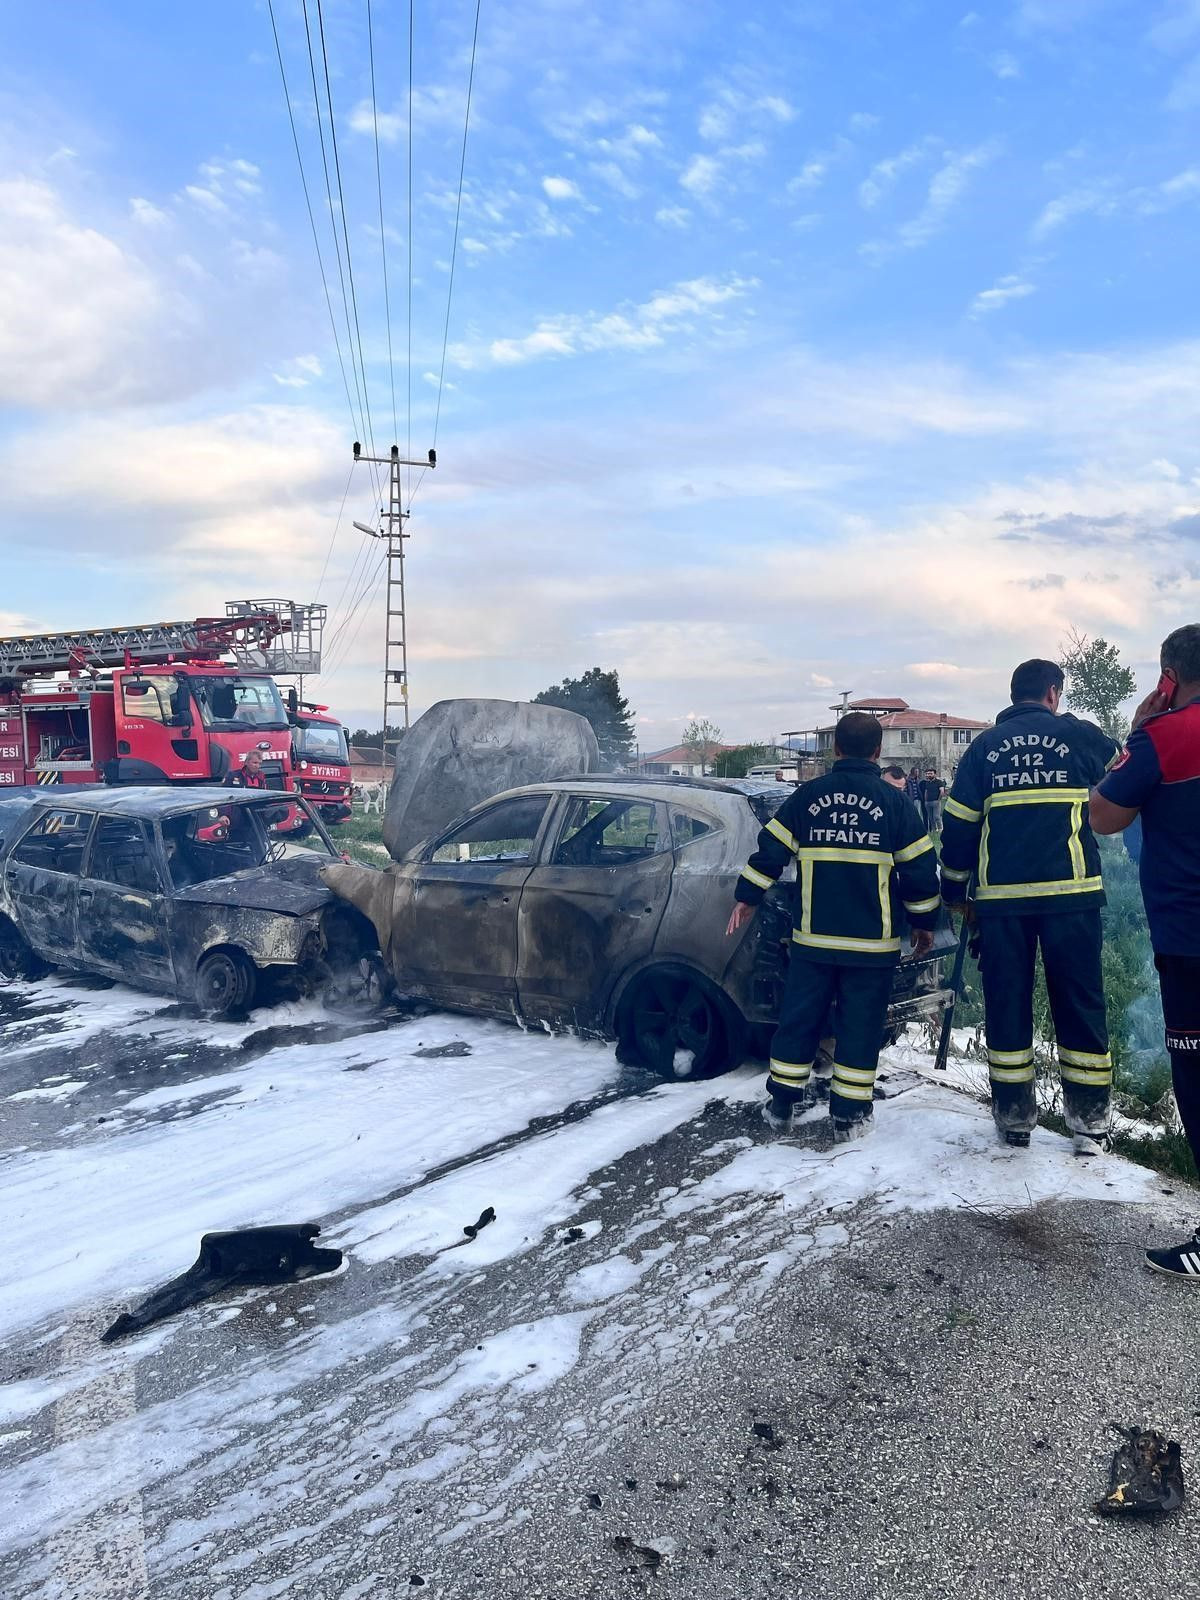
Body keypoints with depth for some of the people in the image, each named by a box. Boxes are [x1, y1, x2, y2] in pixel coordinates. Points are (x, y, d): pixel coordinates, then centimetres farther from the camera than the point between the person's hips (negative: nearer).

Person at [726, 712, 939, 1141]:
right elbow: (920, 867, -1)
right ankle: (849, 1114, 12)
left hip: (813, 937, 1)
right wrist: (924, 921, 11)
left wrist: (746, 898, 11)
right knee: (860, 1024, 8)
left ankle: (781, 1101, 21)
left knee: (799, 1017, 12)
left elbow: (771, 849, 1)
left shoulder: (807, 796, -1)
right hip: (872, 941, -1)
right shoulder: (894, 803, -3)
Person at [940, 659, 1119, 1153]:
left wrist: (954, 890, 14)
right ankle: (1090, 1119, 11)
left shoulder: (984, 746, 8)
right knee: (1079, 1005, 8)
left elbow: (958, 824, 5)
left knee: (1006, 1005, 9)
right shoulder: (1079, 736, 3)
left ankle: (1014, 1117, 14)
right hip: (1070, 892, -1)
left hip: (1001, 896, 1)